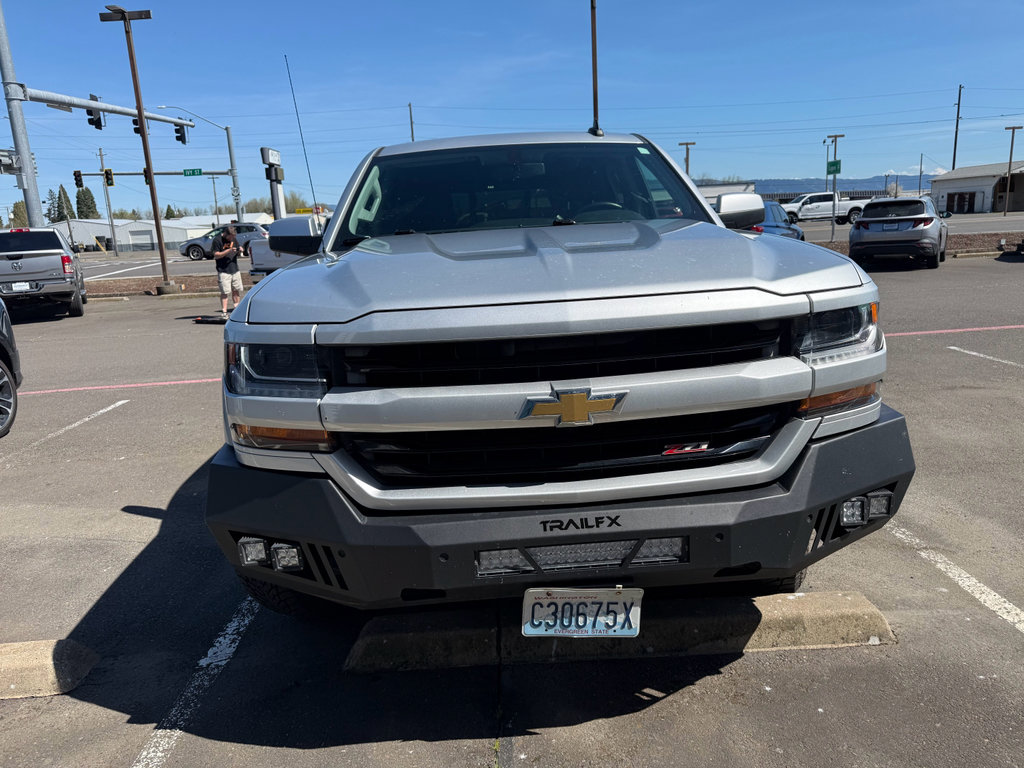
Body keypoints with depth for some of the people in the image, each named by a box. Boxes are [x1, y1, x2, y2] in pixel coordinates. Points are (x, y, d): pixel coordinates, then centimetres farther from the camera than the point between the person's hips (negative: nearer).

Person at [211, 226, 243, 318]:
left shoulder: (234, 239, 10)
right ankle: (224, 312, -9)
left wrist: (239, 250, -5)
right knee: (225, 292, -10)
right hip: (223, 270, -6)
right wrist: (229, 251, -22)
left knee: (236, 290, 10)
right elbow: (216, 255, -11)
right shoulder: (217, 240, -8)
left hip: (235, 269, 6)